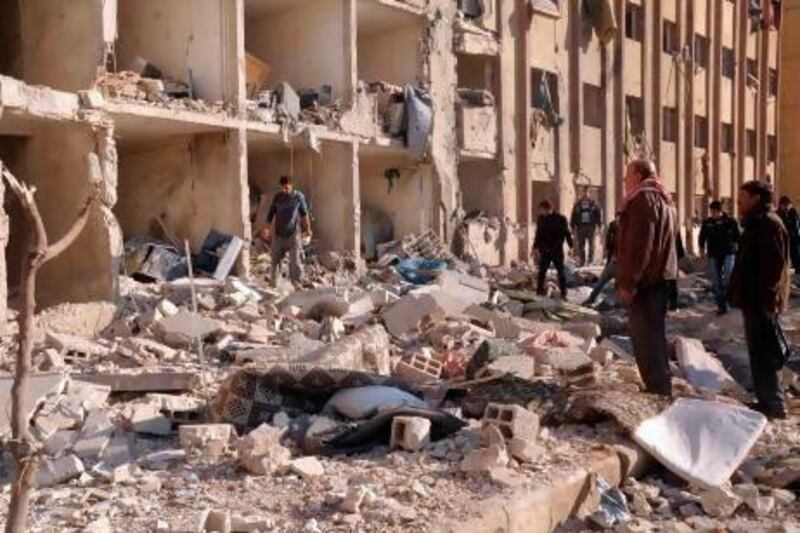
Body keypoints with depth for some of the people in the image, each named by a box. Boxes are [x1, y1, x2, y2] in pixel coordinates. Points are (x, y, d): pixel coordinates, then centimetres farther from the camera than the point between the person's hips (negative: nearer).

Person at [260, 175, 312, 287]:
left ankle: (297, 285, 1)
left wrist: (307, 228, 7)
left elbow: (304, 214, 7)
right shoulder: (277, 197, 2)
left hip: (293, 234, -3)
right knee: (276, 260, 11)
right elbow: (271, 213, 7)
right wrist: (266, 228, -1)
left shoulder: (299, 197, -3)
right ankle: (274, 284, 27)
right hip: (278, 234, 3)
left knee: (295, 261, -7)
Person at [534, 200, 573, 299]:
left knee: (561, 271, 5)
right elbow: (538, 235, 13)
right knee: (542, 271, 4)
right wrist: (535, 247, 14)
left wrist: (571, 246, -6)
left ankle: (563, 293, 11)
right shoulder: (541, 219, 4)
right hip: (544, 250, 3)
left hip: (557, 250, -3)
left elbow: (567, 233, -4)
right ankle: (539, 292, 12)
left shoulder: (561, 218, -7)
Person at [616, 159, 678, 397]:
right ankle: (661, 390, 25)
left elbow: (639, 245, -22)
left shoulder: (644, 198, -14)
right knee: (653, 335, 17)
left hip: (645, 279, -11)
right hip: (659, 277, 11)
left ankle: (658, 392, -6)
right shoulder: (662, 199, 19)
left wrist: (627, 282, -20)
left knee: (645, 338, -7)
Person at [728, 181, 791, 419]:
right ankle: (766, 400, 22)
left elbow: (774, 265, -23)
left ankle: (774, 405, 1)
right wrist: (739, 293, 22)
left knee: (764, 353, -5)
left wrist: (766, 299, -24)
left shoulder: (768, 223, -15)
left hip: (760, 301, -10)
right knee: (759, 352, 14)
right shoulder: (757, 223, 17)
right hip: (755, 299, 10)